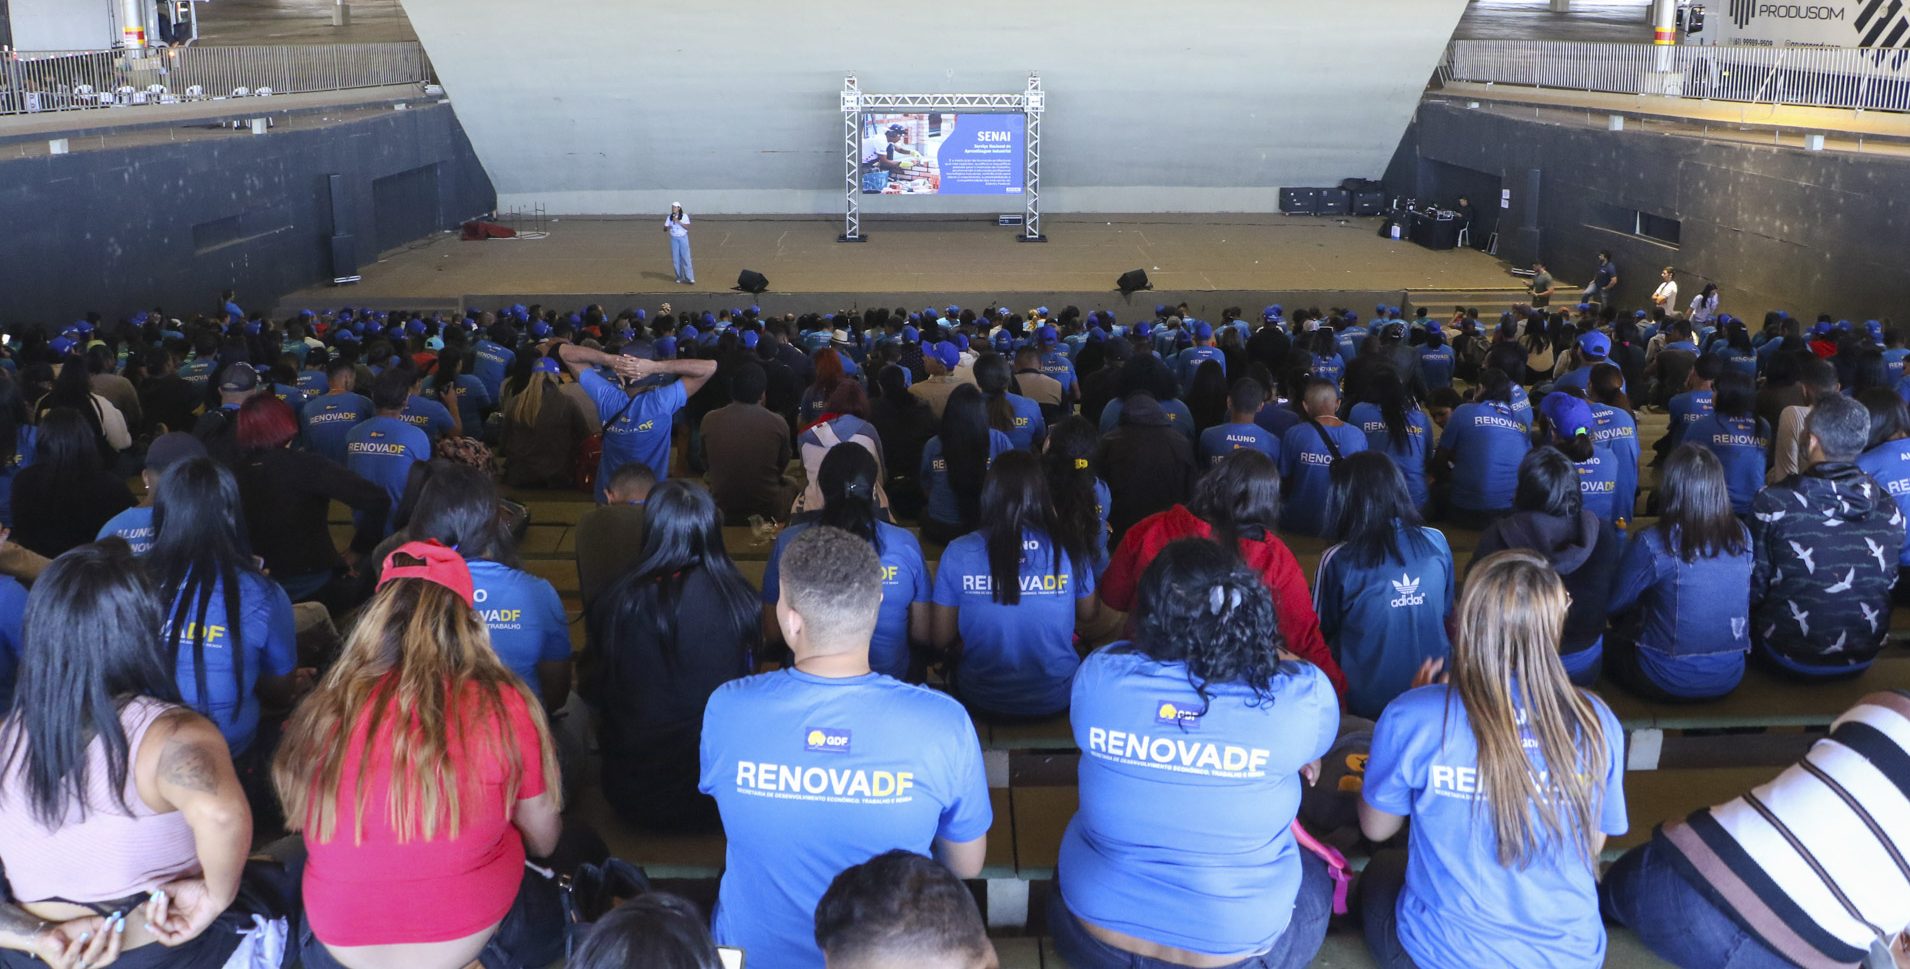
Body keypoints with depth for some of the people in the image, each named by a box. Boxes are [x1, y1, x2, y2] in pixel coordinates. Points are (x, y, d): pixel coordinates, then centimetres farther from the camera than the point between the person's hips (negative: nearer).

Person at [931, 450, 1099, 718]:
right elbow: (1087, 616, 6)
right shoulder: (1070, 551, -13)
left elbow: (942, 640, -5)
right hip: (1056, 701, 0)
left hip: (981, 702, 0)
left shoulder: (957, 553, -15)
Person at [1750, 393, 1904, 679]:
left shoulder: (1773, 503, -19)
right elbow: (1888, 584, 6)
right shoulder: (1888, 508, -8)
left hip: (1790, 658, -4)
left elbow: (1753, 587, -10)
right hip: (1863, 658, 4)